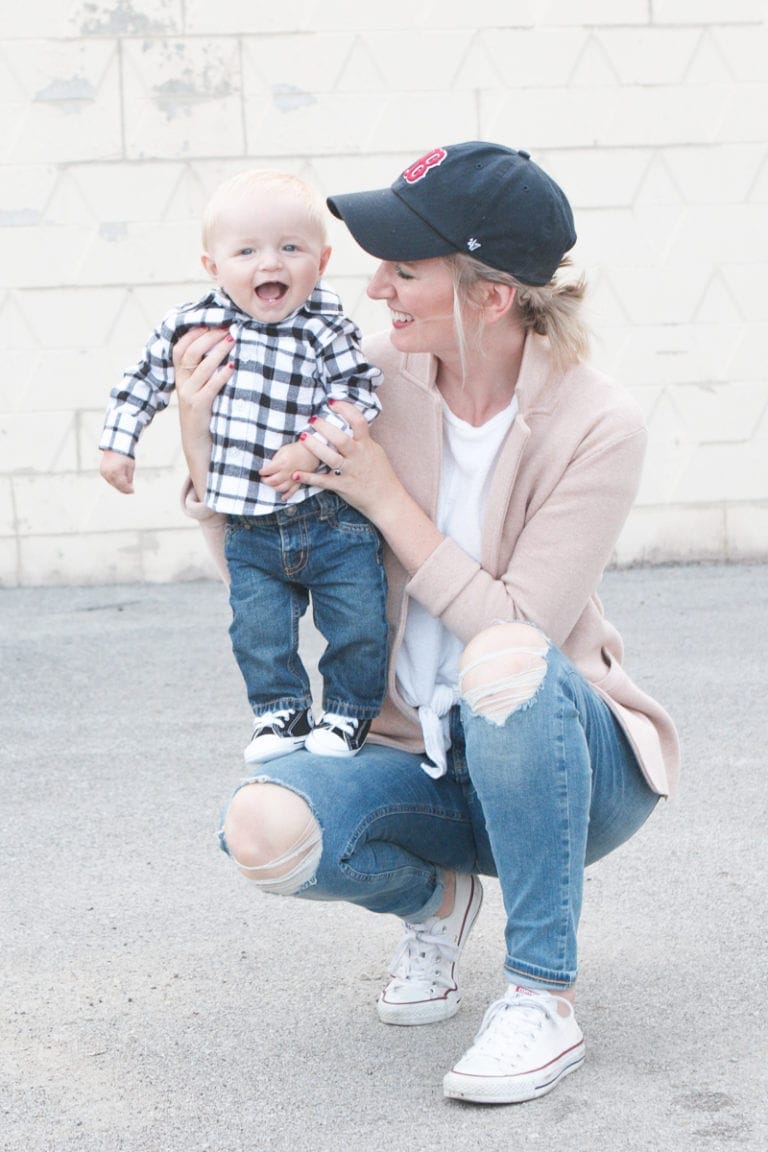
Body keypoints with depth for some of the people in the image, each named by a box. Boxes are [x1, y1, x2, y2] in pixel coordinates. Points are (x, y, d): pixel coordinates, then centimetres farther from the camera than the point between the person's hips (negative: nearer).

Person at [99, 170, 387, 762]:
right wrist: (117, 442, 13)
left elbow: (357, 398, -10)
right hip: (249, 528, 2)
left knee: (358, 623, 3)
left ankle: (349, 712, 24)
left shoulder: (328, 331, -9)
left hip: (331, 516, -2)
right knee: (259, 628, 3)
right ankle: (281, 712, 24)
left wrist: (309, 449, -21)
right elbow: (144, 380, 12)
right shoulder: (190, 324, -2)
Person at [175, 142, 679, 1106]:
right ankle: (435, 900, 8)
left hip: (571, 767, -3)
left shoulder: (598, 425, -16)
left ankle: (543, 997, -22)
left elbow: (521, 629, -24)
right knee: (264, 829, -28)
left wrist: (386, 499, -22)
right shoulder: (376, 376, -5)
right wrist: (201, 444, -12)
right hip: (423, 764, 4)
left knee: (504, 663, -39)